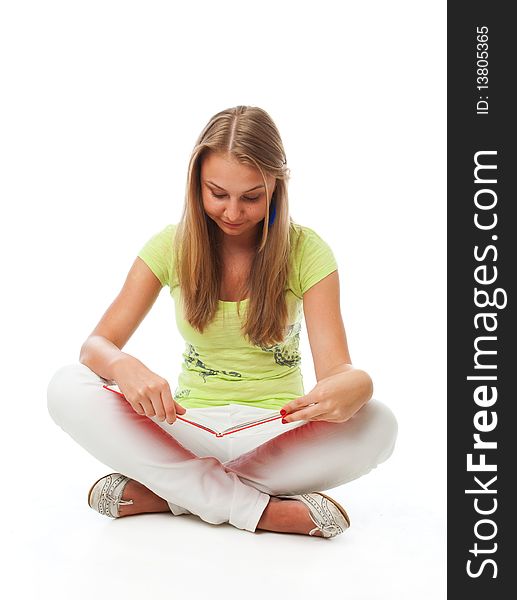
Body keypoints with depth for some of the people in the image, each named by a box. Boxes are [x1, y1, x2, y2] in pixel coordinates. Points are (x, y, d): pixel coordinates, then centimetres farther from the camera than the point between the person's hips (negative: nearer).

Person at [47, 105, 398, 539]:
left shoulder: (306, 251, -9)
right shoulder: (171, 246, -4)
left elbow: (337, 369, -16)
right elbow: (97, 344, -8)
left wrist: (355, 386, -42)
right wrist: (123, 367, -34)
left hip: (276, 433, -1)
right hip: (190, 428, 1)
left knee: (377, 424, -32)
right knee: (67, 388, -24)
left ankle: (166, 491, -23)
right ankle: (260, 508, -27)